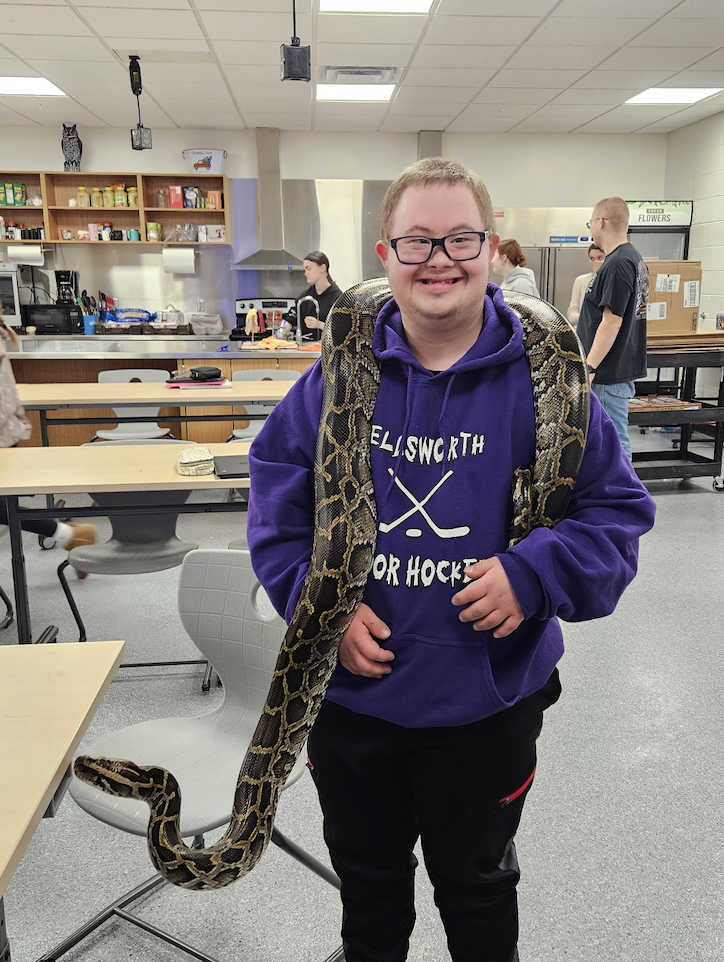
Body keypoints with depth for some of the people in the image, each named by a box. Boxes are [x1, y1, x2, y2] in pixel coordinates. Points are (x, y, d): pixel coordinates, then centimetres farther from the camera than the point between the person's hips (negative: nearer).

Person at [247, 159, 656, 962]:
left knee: (476, 883, 25)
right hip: (349, 691, 2)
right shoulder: (337, 377, -6)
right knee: (365, 874, 28)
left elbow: (618, 510, -6)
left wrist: (535, 575, -22)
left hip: (486, 705, -1)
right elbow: (275, 503, -1)